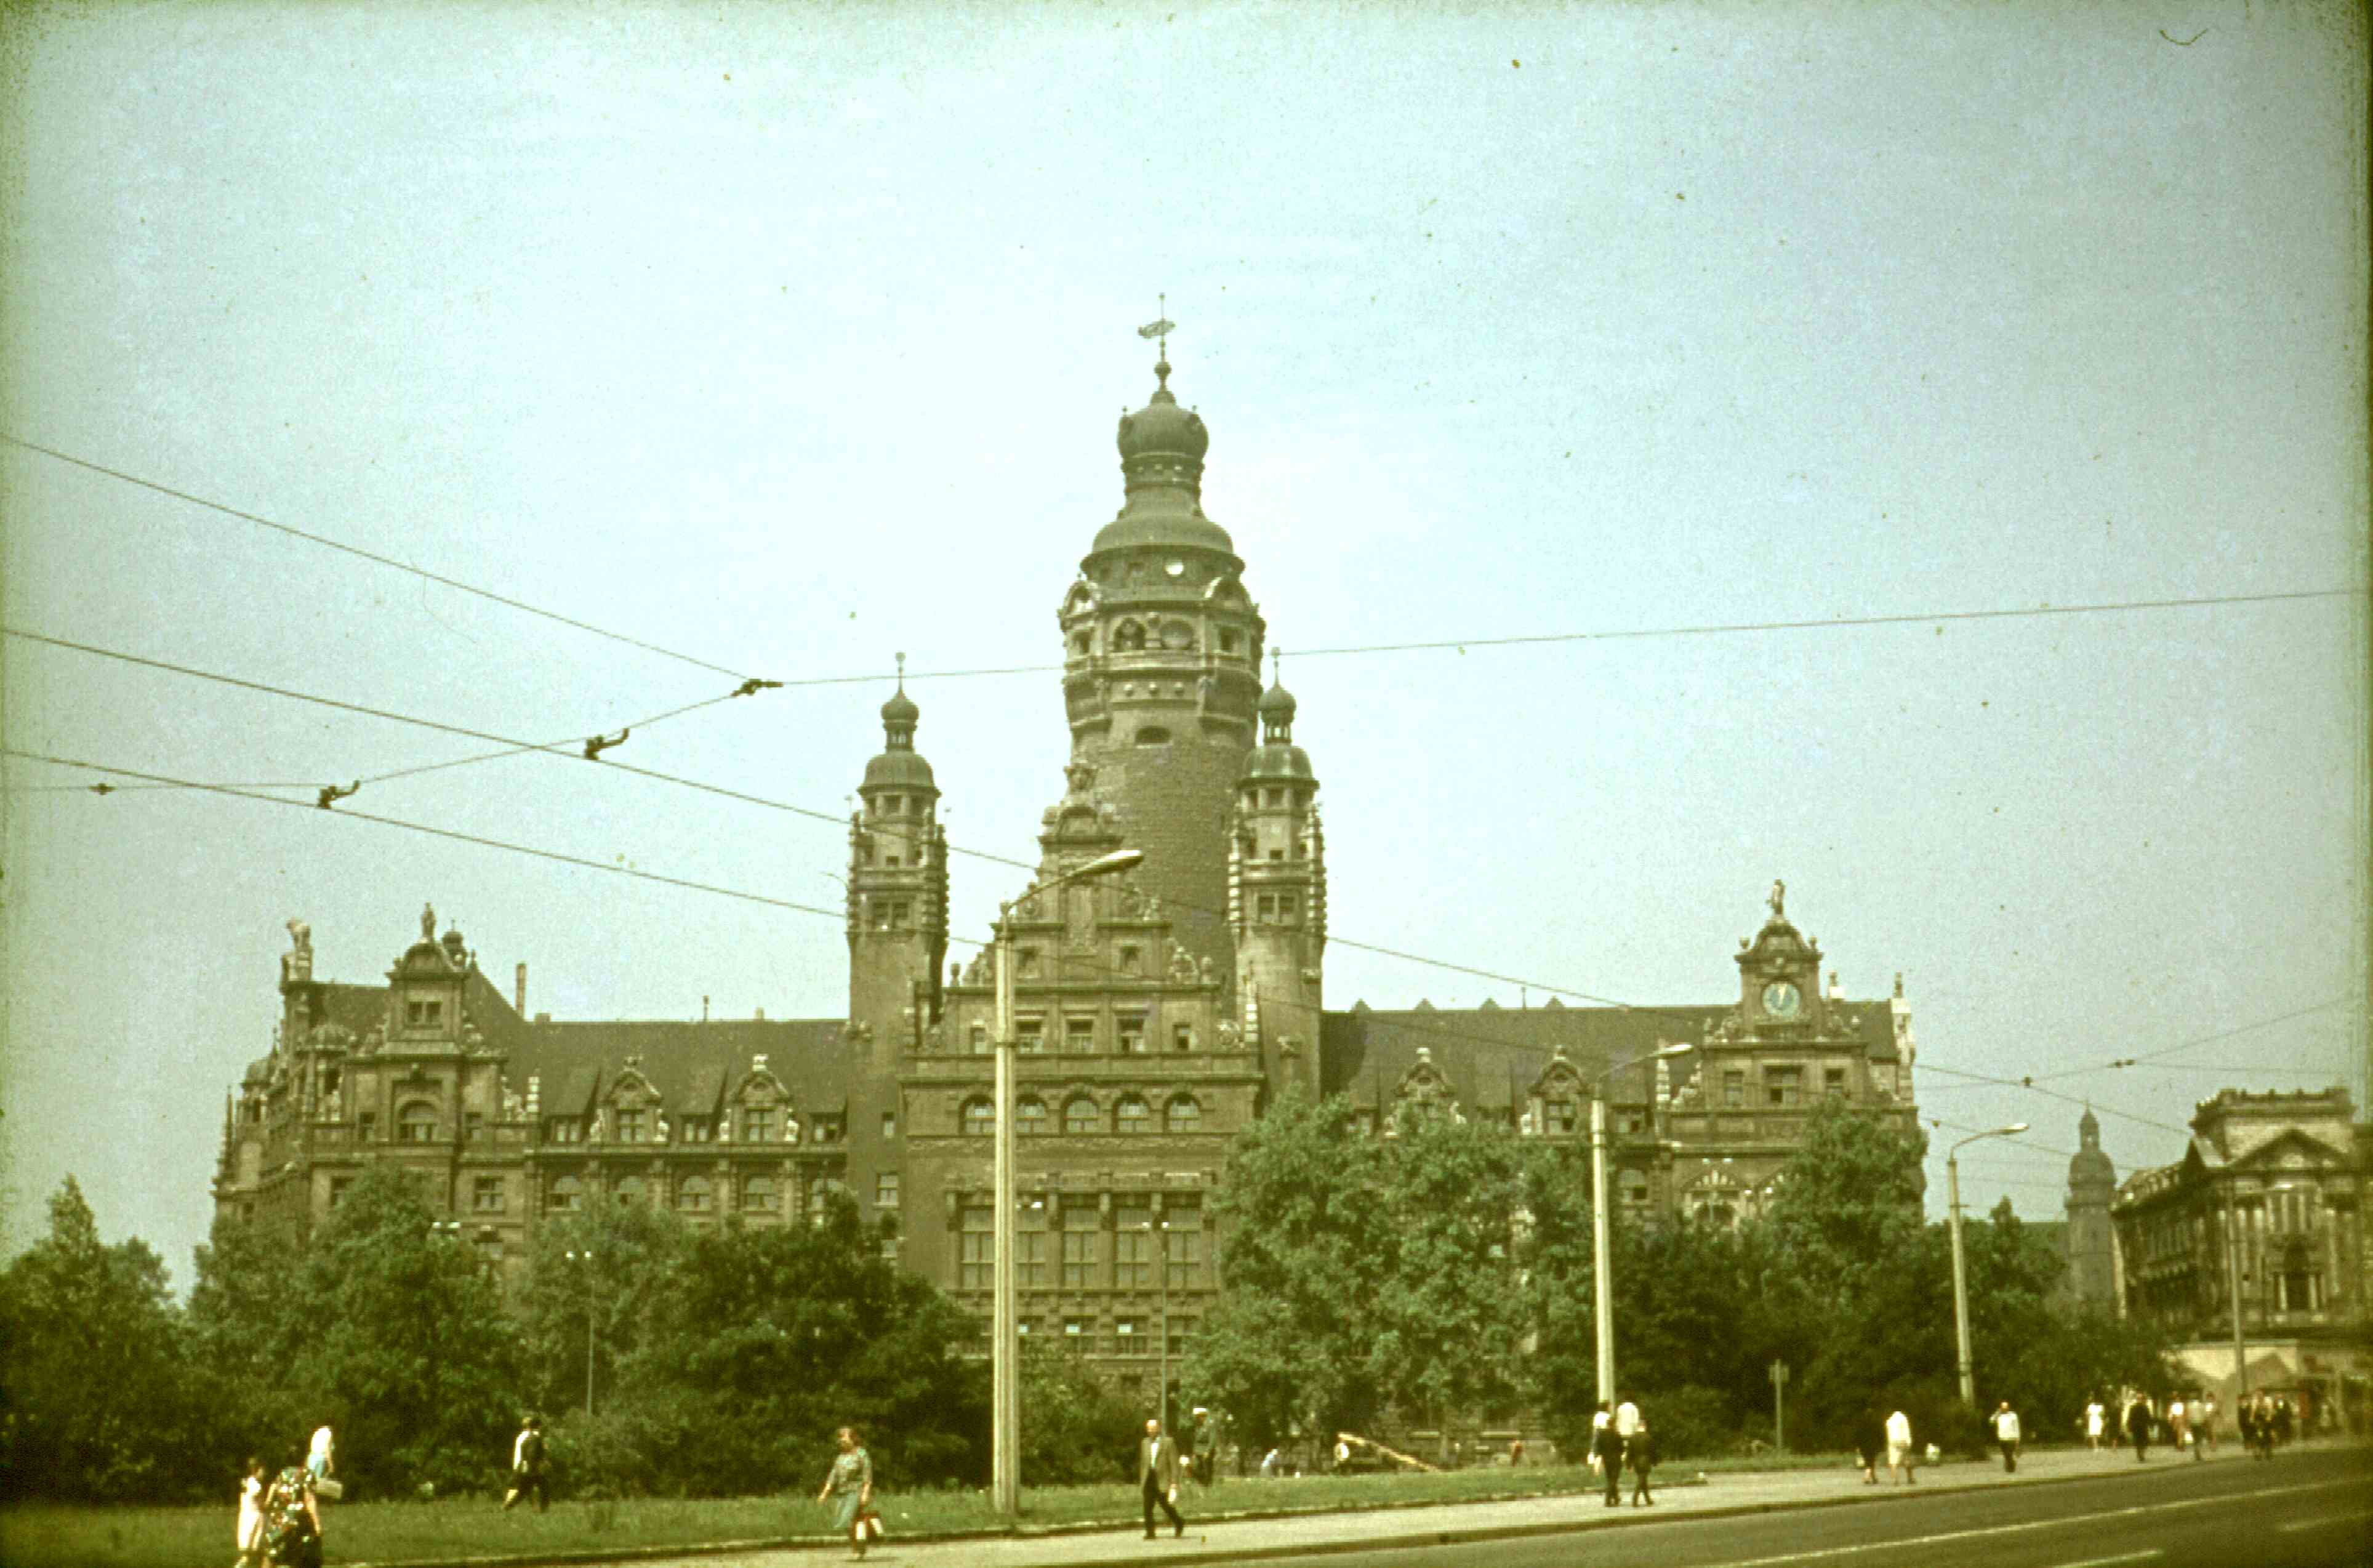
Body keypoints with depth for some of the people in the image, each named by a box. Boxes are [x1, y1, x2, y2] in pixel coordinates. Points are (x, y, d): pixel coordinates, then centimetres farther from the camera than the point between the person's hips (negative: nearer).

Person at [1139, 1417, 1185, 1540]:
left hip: (1163, 1481, -4)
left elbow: (1174, 1464, -5)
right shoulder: (1145, 1443, 13)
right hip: (1148, 1481, 4)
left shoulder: (1168, 1442, -3)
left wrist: (1174, 1483, -12)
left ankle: (1179, 1523, 27)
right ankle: (1150, 1532, -2)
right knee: (1148, 1508, -5)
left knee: (1167, 1506, 2)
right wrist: (1141, 1481, 13)